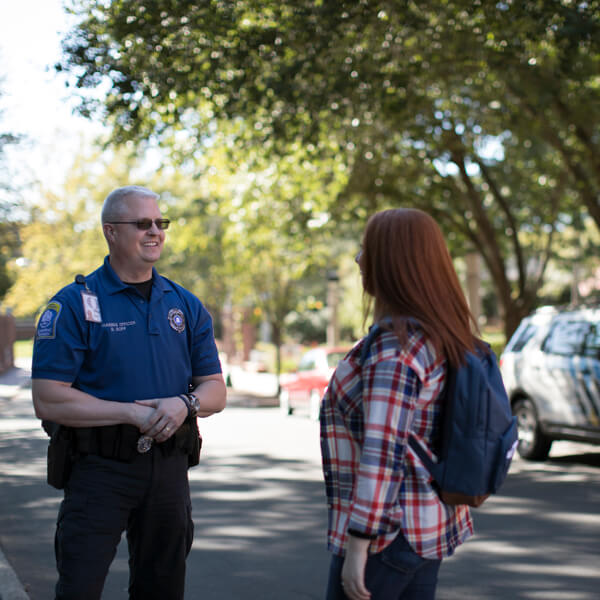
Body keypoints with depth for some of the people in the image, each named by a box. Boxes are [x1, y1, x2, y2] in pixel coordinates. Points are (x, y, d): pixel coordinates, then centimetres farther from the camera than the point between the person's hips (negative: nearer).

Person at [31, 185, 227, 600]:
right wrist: (133, 414, -18)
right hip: (101, 469, -4)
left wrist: (185, 403, -14)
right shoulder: (74, 304, -6)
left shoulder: (186, 306, 9)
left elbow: (216, 392, 9)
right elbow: (48, 401, -12)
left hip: (169, 467, 5)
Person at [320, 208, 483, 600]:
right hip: (431, 527, 9)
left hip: (386, 534, -9)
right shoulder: (444, 338, 8)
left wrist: (357, 545, -22)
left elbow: (382, 454, -24)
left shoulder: (393, 349, -20)